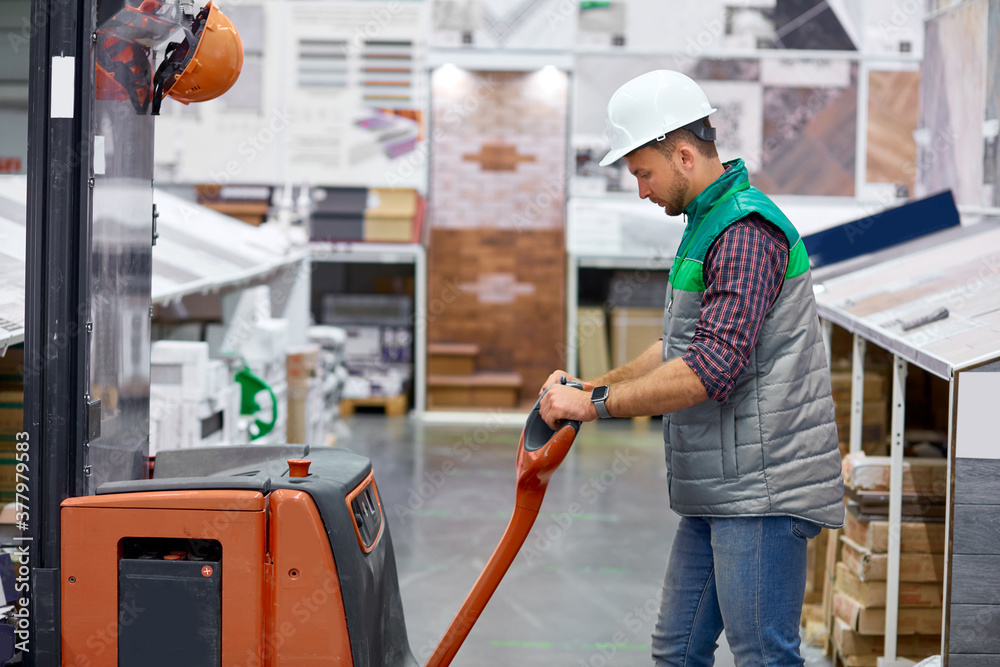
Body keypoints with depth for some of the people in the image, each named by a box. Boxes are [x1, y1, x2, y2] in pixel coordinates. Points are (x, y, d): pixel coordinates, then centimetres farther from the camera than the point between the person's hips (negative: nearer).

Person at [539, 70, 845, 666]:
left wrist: (598, 403, -19)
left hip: (762, 492, -10)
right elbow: (682, 348, 26)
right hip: (718, 493, 10)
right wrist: (590, 385, 15)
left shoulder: (746, 232, -17)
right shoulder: (710, 225, 18)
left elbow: (712, 369, -26)